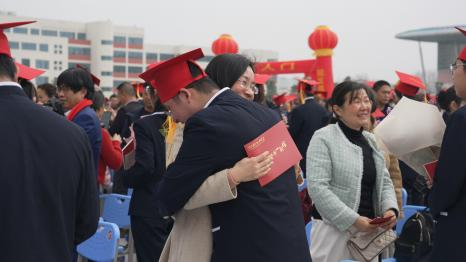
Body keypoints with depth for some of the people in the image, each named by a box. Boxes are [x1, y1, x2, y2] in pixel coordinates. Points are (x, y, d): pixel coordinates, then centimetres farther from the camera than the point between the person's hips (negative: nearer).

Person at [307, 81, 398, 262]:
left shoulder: (371, 140, 13)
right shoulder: (323, 138, -9)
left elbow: (384, 182, 16)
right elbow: (317, 188, -17)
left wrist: (390, 209, -5)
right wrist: (353, 220, -19)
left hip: (370, 231, 6)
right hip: (336, 230, -6)